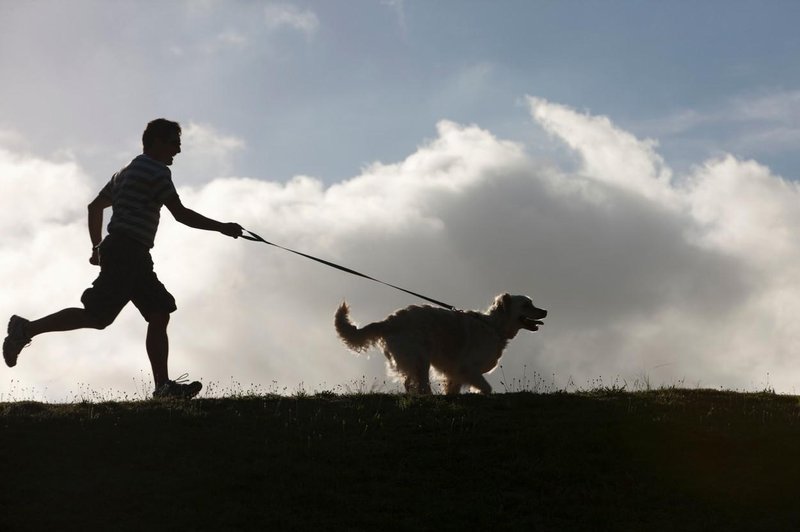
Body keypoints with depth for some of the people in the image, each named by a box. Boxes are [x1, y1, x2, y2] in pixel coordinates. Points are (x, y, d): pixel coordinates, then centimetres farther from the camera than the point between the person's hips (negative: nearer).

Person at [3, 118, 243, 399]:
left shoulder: (127, 172, 26)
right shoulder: (156, 170, -5)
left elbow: (95, 206, 31)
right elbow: (180, 213, -12)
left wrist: (97, 246, 34)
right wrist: (222, 227, -7)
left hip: (134, 257, 11)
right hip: (127, 251, -11)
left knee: (159, 314, 2)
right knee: (97, 316, -15)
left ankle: (163, 386, -4)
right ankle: (26, 329, -9)